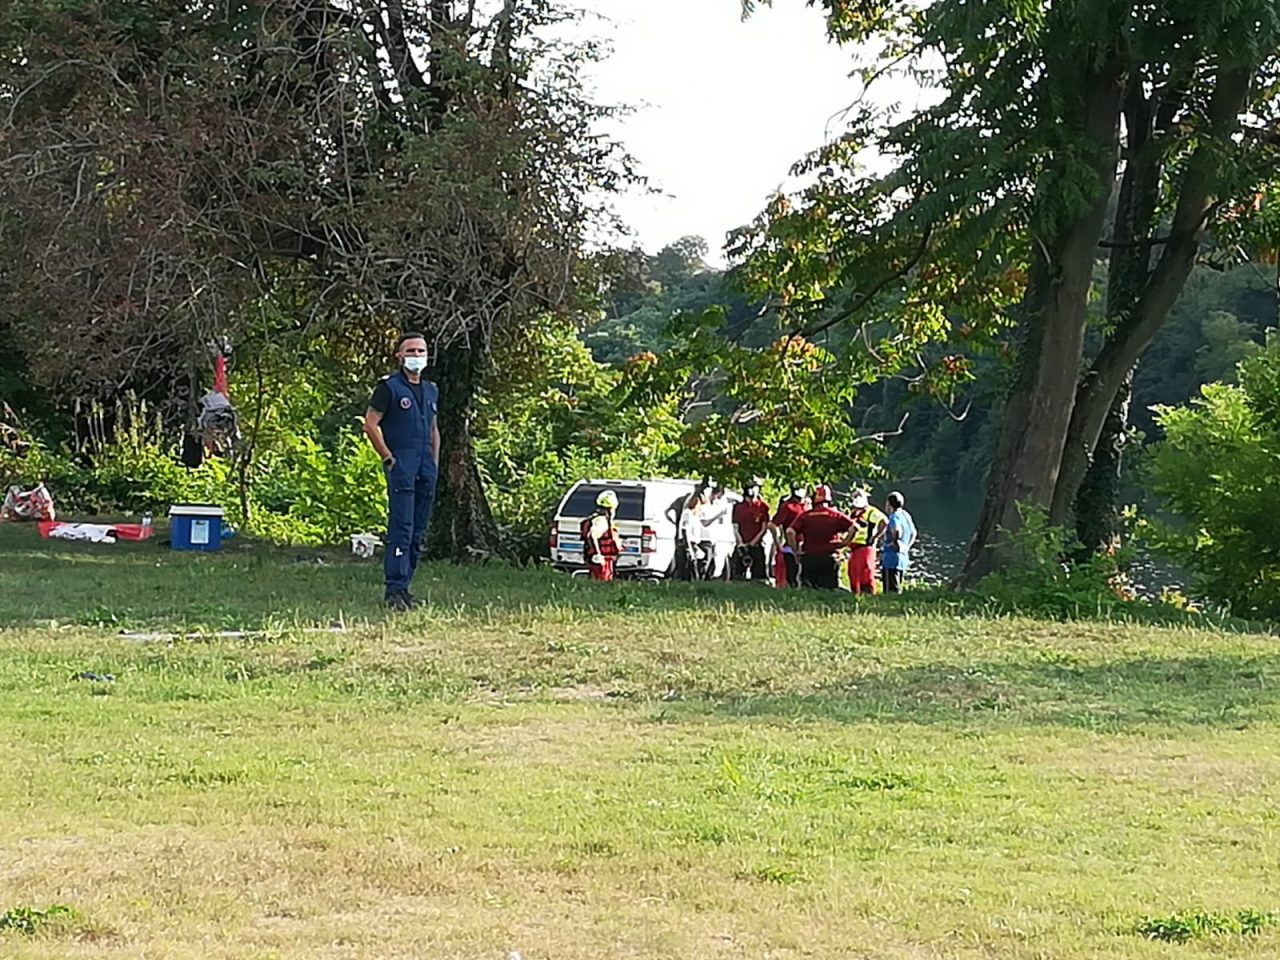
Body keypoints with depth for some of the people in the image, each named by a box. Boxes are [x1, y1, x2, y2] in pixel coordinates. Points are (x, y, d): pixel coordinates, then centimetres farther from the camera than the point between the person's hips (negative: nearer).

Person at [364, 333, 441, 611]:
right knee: (401, 529, -13)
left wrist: (435, 463, 15)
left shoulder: (431, 391, 18)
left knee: (418, 532, 8)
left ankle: (403, 586, 15)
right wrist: (389, 459, -10)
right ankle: (395, 590, -14)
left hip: (425, 467, 7)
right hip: (401, 467, -7)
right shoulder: (389, 387, -3)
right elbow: (370, 425, -7)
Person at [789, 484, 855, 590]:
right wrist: (843, 544, 1)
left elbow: (790, 532, -10)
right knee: (830, 588, 3)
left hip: (808, 557, 1)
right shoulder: (836, 515, -2)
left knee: (808, 590, 7)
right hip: (829, 557, -1)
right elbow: (853, 528, -10)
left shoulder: (805, 516, 0)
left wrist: (795, 550, 0)